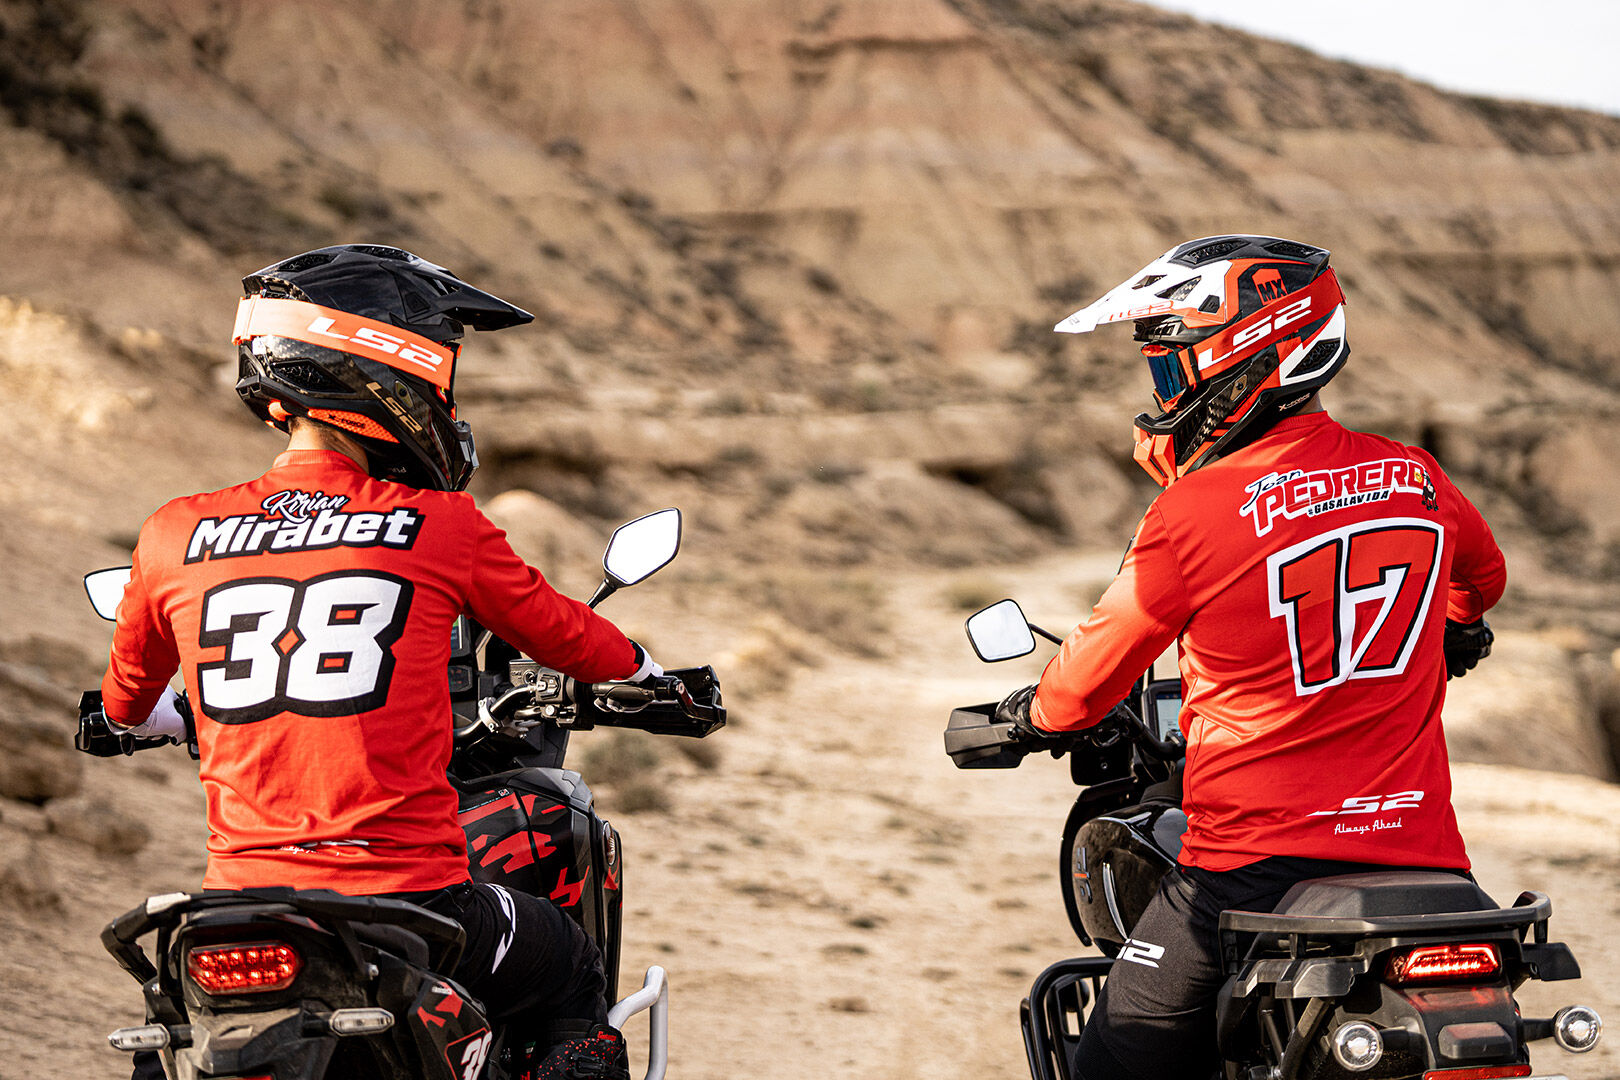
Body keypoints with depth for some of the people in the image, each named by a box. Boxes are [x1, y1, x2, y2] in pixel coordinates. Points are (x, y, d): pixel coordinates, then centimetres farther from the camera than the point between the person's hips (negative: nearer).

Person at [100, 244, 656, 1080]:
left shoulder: (174, 539, 3)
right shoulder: (440, 527, -4)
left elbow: (126, 704, 22)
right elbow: (566, 637, 13)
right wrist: (653, 676, 34)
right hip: (410, 899, -2)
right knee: (575, 987, 27)